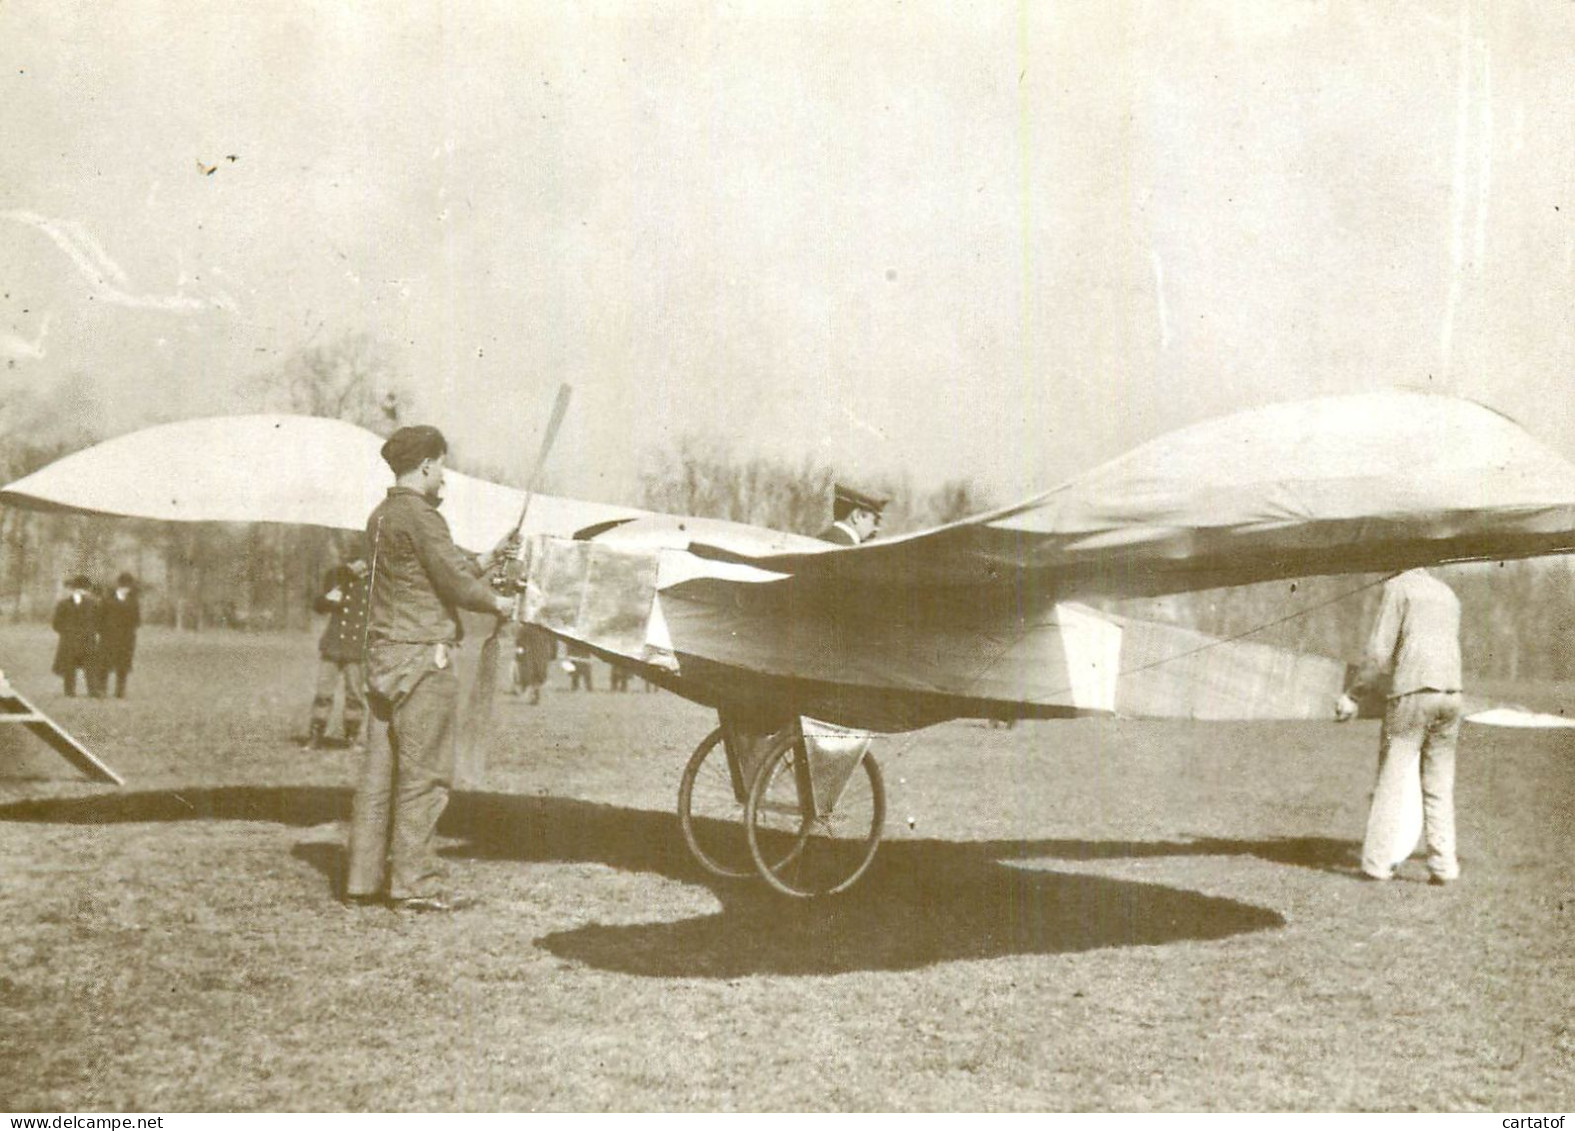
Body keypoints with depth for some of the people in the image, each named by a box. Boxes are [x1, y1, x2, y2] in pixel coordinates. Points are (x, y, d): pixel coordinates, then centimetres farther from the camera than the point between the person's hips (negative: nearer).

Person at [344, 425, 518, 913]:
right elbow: (456, 583, -14)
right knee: (423, 772, -4)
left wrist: (489, 558, 22)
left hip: (383, 653, 9)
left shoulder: (381, 517, 16)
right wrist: (499, 603, 3)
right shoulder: (420, 517, -13)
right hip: (421, 655, -9)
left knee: (380, 768, 10)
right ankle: (414, 884, -1)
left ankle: (364, 877, 14)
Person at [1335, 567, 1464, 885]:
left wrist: (1351, 695, -3)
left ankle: (1378, 862, -1)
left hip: (1411, 693, -6)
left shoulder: (1398, 588, -2)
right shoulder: (1448, 594, 21)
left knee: (1392, 780, -1)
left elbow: (1379, 652, -9)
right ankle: (1443, 865, 7)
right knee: (1439, 786, 10)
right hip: (1450, 694, 6)